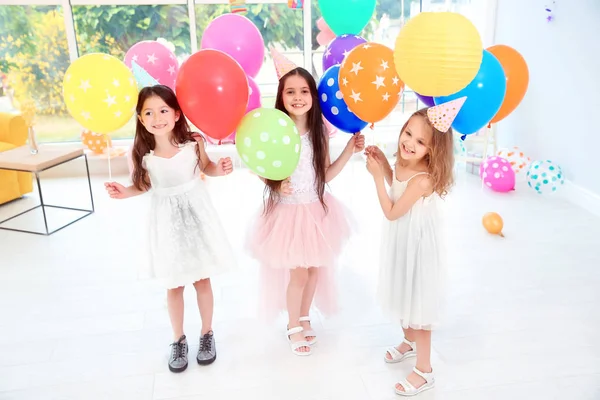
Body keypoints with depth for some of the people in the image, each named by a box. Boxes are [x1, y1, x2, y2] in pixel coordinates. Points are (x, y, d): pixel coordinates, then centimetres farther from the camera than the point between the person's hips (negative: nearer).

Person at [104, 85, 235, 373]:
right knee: (174, 285, 12)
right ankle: (178, 340, 32)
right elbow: (145, 185, 1)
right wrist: (125, 192, -17)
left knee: (202, 280, 12)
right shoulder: (143, 154, -15)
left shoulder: (193, 144, -15)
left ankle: (207, 334, 34)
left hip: (196, 215, 0)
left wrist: (220, 169, -15)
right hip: (167, 221, 0)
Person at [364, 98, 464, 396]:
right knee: (402, 296, 25)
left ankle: (424, 370, 20)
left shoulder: (422, 180, -32)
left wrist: (376, 175, -25)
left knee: (417, 302, 3)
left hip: (417, 246, -9)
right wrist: (383, 162, -1)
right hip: (401, 242, 9)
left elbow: (391, 212, -25)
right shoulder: (403, 163, -7)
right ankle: (409, 341, 50)